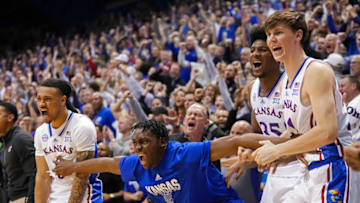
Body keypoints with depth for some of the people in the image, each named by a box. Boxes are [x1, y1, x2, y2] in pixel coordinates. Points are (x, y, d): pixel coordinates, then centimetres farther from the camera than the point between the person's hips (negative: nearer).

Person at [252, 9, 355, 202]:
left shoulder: (317, 71, -14)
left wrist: (277, 150, -19)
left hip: (333, 171, -9)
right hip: (312, 175, 9)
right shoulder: (286, 81, 15)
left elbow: (328, 131, -25)